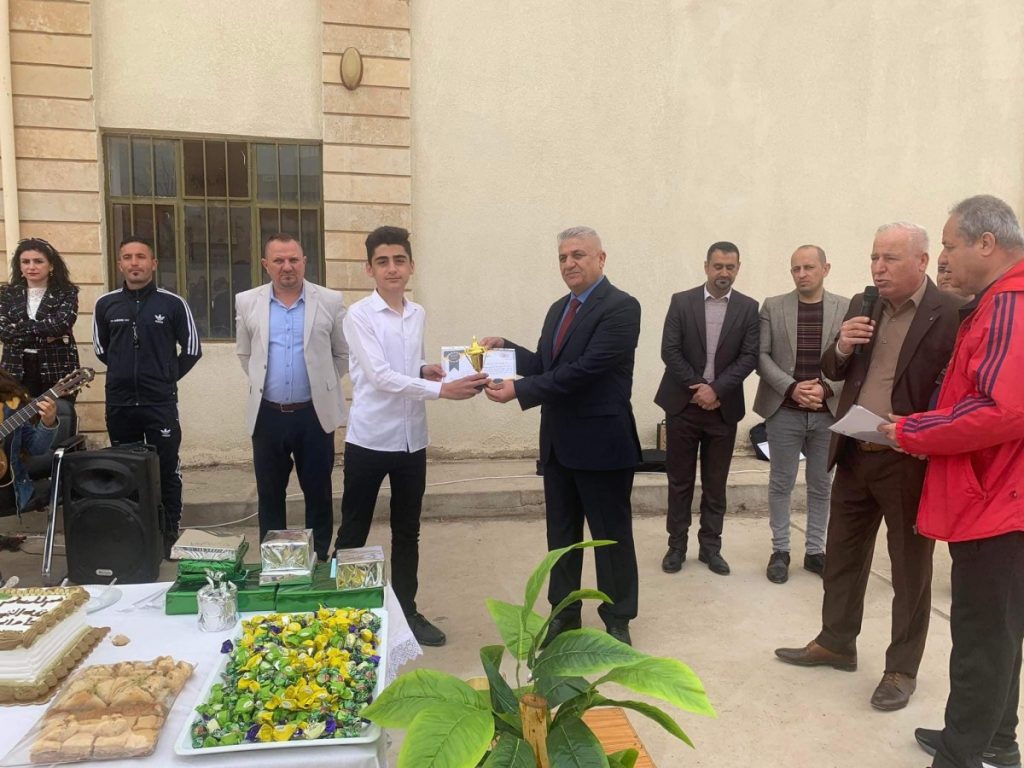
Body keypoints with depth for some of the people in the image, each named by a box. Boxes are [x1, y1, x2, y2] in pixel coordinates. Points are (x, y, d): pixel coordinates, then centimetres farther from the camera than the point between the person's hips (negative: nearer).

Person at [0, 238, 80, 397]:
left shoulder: (67, 292, 2)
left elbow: (62, 324, -15)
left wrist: (21, 326, -9)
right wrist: (45, 336, -13)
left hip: (57, 371, -2)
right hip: (17, 370, 3)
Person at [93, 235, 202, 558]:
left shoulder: (173, 303, -3)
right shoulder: (105, 304, 4)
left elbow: (192, 348, 4)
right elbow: (100, 348, 18)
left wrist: (167, 377, 5)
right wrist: (125, 371, 14)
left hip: (160, 402, -2)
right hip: (119, 402, 3)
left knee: (167, 470, 3)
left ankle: (170, 534, 15)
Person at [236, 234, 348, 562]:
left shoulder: (330, 301, -3)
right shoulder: (247, 302, 2)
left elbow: (343, 354, 7)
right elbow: (244, 354, 15)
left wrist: (321, 384, 8)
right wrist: (263, 384, 14)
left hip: (315, 414, -1)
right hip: (268, 415, 2)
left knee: (318, 494, 8)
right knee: (269, 496, 11)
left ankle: (319, 561, 23)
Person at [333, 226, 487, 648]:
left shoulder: (418, 314, 7)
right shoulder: (359, 315, -10)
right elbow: (381, 377, -19)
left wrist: (425, 369, -4)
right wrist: (443, 389, -27)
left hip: (411, 439, 5)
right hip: (369, 439, -5)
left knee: (407, 532, 16)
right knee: (353, 532, 8)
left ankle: (407, 610, 30)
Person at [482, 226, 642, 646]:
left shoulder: (621, 307, -14)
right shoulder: (558, 309, 13)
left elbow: (585, 370, -24)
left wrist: (519, 391, -24)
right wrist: (505, 348, -1)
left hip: (601, 442, -7)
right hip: (558, 442, 8)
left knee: (611, 536, 8)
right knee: (561, 534, 17)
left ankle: (618, 620, 26)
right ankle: (564, 612, 33)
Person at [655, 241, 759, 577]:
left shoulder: (748, 308, 3)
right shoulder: (681, 301, 0)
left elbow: (749, 357, -4)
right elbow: (669, 351, -5)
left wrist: (716, 389, -14)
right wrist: (697, 387, -11)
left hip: (723, 407, 1)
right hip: (683, 403, -1)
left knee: (715, 483, 9)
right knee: (679, 480, 7)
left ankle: (710, 547, 21)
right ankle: (677, 545, 18)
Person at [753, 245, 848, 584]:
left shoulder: (846, 308, 3)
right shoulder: (772, 306, 2)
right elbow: (761, 356, -3)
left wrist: (827, 388, -15)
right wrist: (792, 387, -15)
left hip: (830, 412, 1)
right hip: (784, 411, -1)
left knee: (821, 485, 10)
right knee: (781, 483, 7)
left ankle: (815, 551, 23)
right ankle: (780, 550, 19)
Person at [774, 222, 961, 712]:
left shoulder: (951, 313, -11)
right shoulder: (861, 306, 7)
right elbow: (832, 372, 11)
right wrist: (842, 347, -10)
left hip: (910, 460, -6)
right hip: (854, 454, 6)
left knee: (909, 567, 9)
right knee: (842, 554, 17)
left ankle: (902, 668, 25)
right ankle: (836, 643, 34)